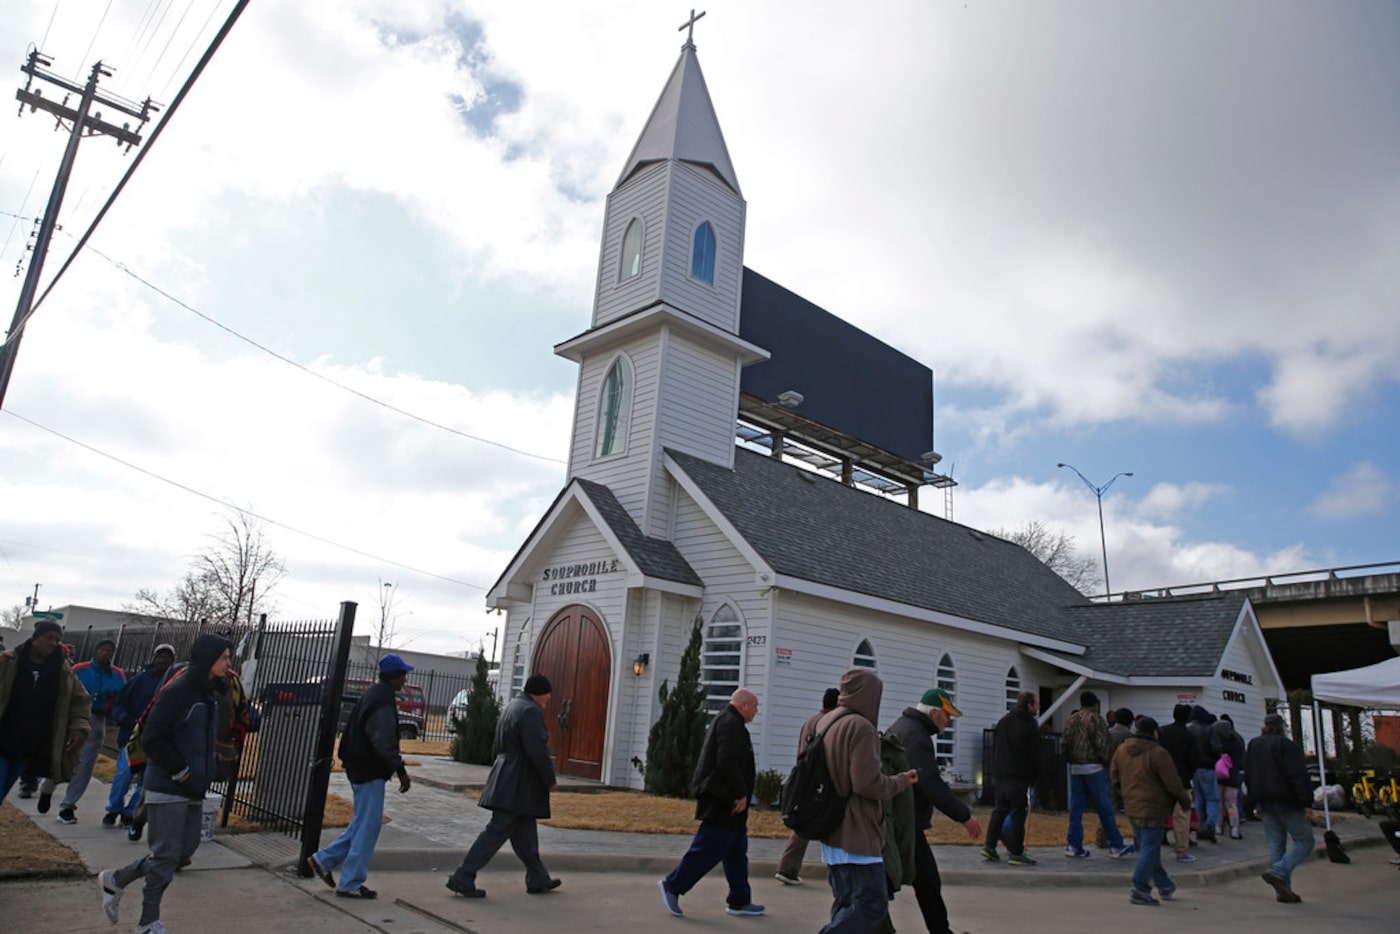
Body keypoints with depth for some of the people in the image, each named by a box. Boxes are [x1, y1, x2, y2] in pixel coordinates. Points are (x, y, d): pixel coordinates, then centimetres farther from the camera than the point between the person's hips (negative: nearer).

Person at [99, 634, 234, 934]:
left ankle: (115, 880, 29)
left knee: (185, 850, 12)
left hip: (194, 790, 9)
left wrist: (204, 772, 9)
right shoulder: (177, 691, -17)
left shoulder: (208, 694, 11)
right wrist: (179, 771, -15)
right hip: (168, 788, -9)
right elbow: (152, 738, -20)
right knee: (167, 854, -1)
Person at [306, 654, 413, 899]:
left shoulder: (372, 695, 13)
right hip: (370, 772, -10)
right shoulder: (383, 701, -19)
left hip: (360, 769, 10)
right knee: (367, 827, -1)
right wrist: (401, 770, -18)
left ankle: (323, 859, 23)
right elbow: (384, 743, -24)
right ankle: (350, 883, 6)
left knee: (362, 824, 19)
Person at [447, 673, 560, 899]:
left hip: (506, 780, 10)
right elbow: (537, 751, -22)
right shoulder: (530, 711, -17)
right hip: (518, 785, -10)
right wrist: (550, 780, -11)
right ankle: (463, 878, 0)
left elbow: (497, 747, 20)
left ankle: (538, 880, 25)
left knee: (525, 832, 16)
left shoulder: (511, 707, 14)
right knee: (497, 832, -4)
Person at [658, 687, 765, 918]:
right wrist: (741, 794, -19)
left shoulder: (725, 721, 18)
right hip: (723, 802, -11)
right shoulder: (731, 724, -16)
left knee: (737, 851, 14)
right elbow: (727, 762, -25)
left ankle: (739, 901, 20)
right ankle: (672, 886, 3)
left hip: (725, 802, 11)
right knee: (709, 848, -5)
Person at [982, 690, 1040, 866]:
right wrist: (1035, 778, 4)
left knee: (999, 810, 13)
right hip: (1020, 777, -7)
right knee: (1018, 813, -1)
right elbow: (1034, 755, -7)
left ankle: (989, 846, 7)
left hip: (1001, 774, 7)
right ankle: (1016, 853, 0)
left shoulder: (1002, 721, 12)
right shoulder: (1030, 726, -10)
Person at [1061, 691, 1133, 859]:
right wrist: (1106, 761, -2)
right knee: (1105, 808, 1)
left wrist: (1070, 760, 13)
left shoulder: (1072, 719, 12)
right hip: (1094, 768, -6)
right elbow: (1100, 744, -13)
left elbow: (1065, 742, 7)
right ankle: (1116, 846, 6)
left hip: (1075, 768, 6)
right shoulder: (1096, 719, -7)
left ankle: (1073, 845, 3)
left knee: (1076, 807, 6)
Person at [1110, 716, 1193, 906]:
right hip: (1153, 809, -7)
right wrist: (1186, 799, 5)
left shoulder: (1122, 750, 5)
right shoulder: (1158, 754, -17)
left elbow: (1114, 777, 14)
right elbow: (1172, 784, -13)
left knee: (1146, 847, 18)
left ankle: (1164, 885, 30)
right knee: (1150, 849, -1)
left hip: (1132, 808, 7)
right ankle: (1140, 890, 0)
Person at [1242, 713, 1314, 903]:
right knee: (1304, 841, 2)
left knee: (1275, 844, 9)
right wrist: (1307, 804, -15)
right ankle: (1277, 872, -14)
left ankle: (1283, 890, 6)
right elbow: (1299, 776, -17)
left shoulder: (1252, 746, 12)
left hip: (1265, 803, 6)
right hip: (1288, 802, -6)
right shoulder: (1286, 745, -10)